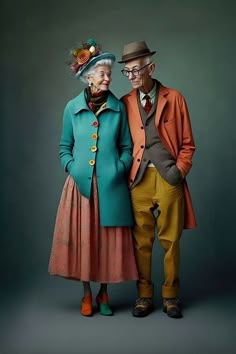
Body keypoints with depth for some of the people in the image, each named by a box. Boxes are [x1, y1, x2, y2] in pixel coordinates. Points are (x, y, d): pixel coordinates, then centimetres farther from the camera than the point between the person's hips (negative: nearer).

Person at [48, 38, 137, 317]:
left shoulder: (118, 107, 4)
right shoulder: (72, 108, 4)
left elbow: (126, 147, 7)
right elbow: (64, 147, 9)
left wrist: (120, 168, -9)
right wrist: (73, 168, -7)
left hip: (111, 185, 0)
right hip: (81, 184, 0)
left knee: (109, 240, 4)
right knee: (82, 239, 4)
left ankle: (103, 294, 23)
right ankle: (87, 294, 22)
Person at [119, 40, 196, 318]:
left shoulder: (174, 98, 5)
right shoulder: (124, 103, 8)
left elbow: (187, 143, 6)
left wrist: (180, 169, -6)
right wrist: (125, 171, -2)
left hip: (168, 178, -1)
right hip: (138, 179, 1)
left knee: (170, 240, 6)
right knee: (141, 240, 6)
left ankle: (170, 296, 22)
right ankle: (144, 295, 21)